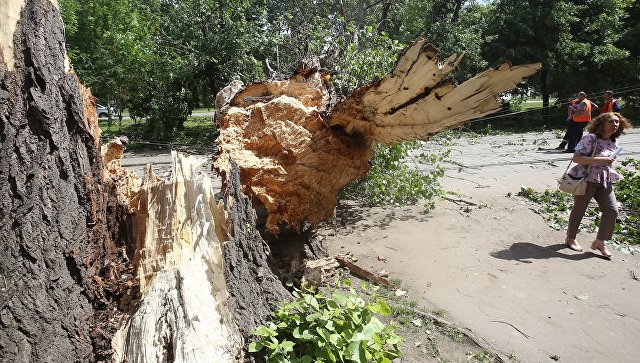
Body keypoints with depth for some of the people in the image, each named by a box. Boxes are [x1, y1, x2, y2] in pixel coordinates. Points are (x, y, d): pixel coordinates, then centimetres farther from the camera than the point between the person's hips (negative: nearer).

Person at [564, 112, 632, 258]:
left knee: (612, 211, 1)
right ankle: (570, 238, 27)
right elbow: (575, 158, -22)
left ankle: (599, 242, 17)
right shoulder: (591, 139, -16)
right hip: (586, 179, -7)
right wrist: (599, 160, -26)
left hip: (604, 181, 7)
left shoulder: (614, 141, 9)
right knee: (579, 209, 7)